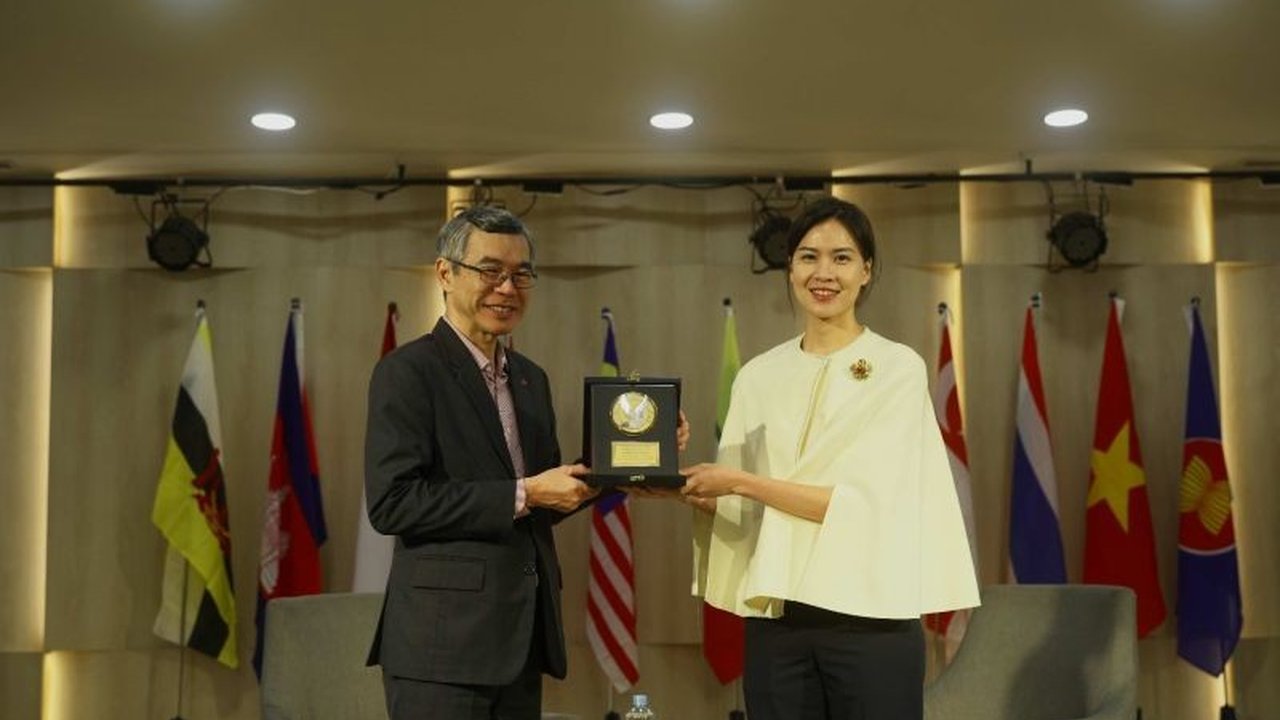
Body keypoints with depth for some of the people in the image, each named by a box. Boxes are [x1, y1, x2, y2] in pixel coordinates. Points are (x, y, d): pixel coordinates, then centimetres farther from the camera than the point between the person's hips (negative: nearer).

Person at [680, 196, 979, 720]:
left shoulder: (898, 367, -4)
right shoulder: (758, 376, 8)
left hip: (868, 617, -3)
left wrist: (742, 482, -14)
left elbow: (868, 502, -13)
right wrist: (687, 487, -10)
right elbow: (736, 508, 8)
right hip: (775, 617, 4)